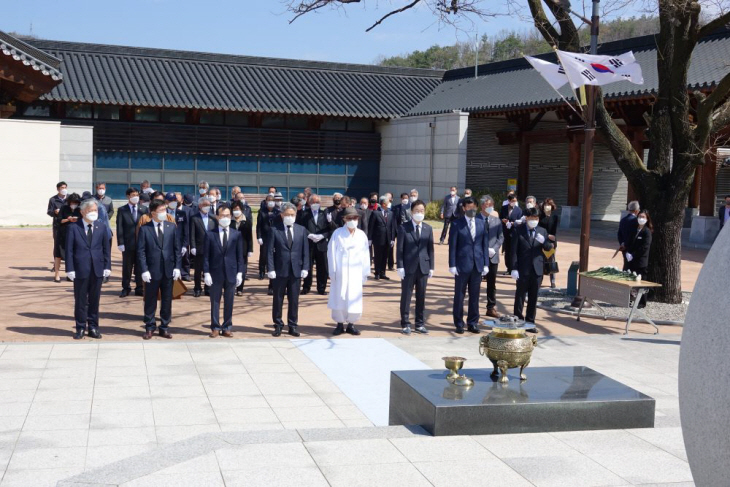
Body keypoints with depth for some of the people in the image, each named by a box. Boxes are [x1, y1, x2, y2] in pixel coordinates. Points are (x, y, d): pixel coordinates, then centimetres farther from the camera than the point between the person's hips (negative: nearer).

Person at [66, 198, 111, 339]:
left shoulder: (102, 227, 6)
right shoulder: (73, 227, -3)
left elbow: (106, 248, 8)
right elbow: (69, 250, -4)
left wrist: (107, 266, 1)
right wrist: (70, 269, -9)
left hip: (97, 270, 2)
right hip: (80, 270, -2)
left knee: (94, 300, 8)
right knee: (80, 301, 5)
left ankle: (93, 327, 17)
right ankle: (80, 328, 14)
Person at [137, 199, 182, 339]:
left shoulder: (172, 227, 5)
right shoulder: (145, 229, -3)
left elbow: (177, 248, 6)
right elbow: (141, 251, -4)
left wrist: (177, 267, -2)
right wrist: (144, 270, -11)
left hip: (168, 270, 2)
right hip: (152, 271, -2)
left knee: (167, 301, 8)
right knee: (150, 301, 6)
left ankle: (164, 327, 18)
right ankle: (149, 328, 17)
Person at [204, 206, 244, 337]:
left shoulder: (237, 234, 4)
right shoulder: (210, 234, 0)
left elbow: (240, 255, 4)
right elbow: (206, 255, -1)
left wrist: (240, 272, -2)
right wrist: (206, 273, -7)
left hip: (231, 273, 1)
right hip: (215, 273, -1)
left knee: (229, 302, 6)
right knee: (215, 302, 4)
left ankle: (227, 328, 14)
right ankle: (215, 328, 11)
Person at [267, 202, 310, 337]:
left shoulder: (301, 230, 7)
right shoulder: (275, 230, -2)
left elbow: (305, 251, 7)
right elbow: (270, 251, -3)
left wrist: (305, 268, -2)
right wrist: (270, 269, -10)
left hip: (296, 271, 2)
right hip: (280, 271, -2)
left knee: (294, 300, 6)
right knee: (278, 300, 6)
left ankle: (293, 326, 15)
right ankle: (278, 325, 16)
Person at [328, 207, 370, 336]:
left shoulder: (361, 235, 5)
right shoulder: (338, 233, -3)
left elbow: (365, 254, 8)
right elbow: (331, 253, -2)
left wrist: (365, 273, 6)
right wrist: (332, 272, -5)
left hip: (356, 273, 2)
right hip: (340, 272, -2)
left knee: (354, 300, 3)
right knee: (339, 299, 1)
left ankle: (351, 324, 15)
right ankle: (340, 324, 12)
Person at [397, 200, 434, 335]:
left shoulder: (428, 229, 8)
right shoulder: (403, 228, -2)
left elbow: (430, 249, 8)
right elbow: (400, 249, -4)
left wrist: (431, 267, 4)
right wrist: (400, 267, -9)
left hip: (423, 267, 3)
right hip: (408, 267, -3)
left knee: (421, 297, 8)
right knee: (406, 297, 2)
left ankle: (420, 324, 17)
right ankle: (405, 324, 10)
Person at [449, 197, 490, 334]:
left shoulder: (481, 223, 8)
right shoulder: (457, 224, -2)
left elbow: (485, 244, 9)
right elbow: (452, 246, -4)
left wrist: (486, 263, 3)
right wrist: (452, 265, -9)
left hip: (478, 265, 3)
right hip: (462, 265, -3)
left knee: (475, 296, 8)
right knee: (459, 296, 4)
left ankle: (473, 323, 18)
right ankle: (459, 323, 13)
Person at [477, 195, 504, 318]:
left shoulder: (496, 219, 8)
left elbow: (501, 237, 8)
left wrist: (494, 249, -7)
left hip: (492, 256, 4)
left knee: (492, 284, 8)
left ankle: (491, 308, 15)